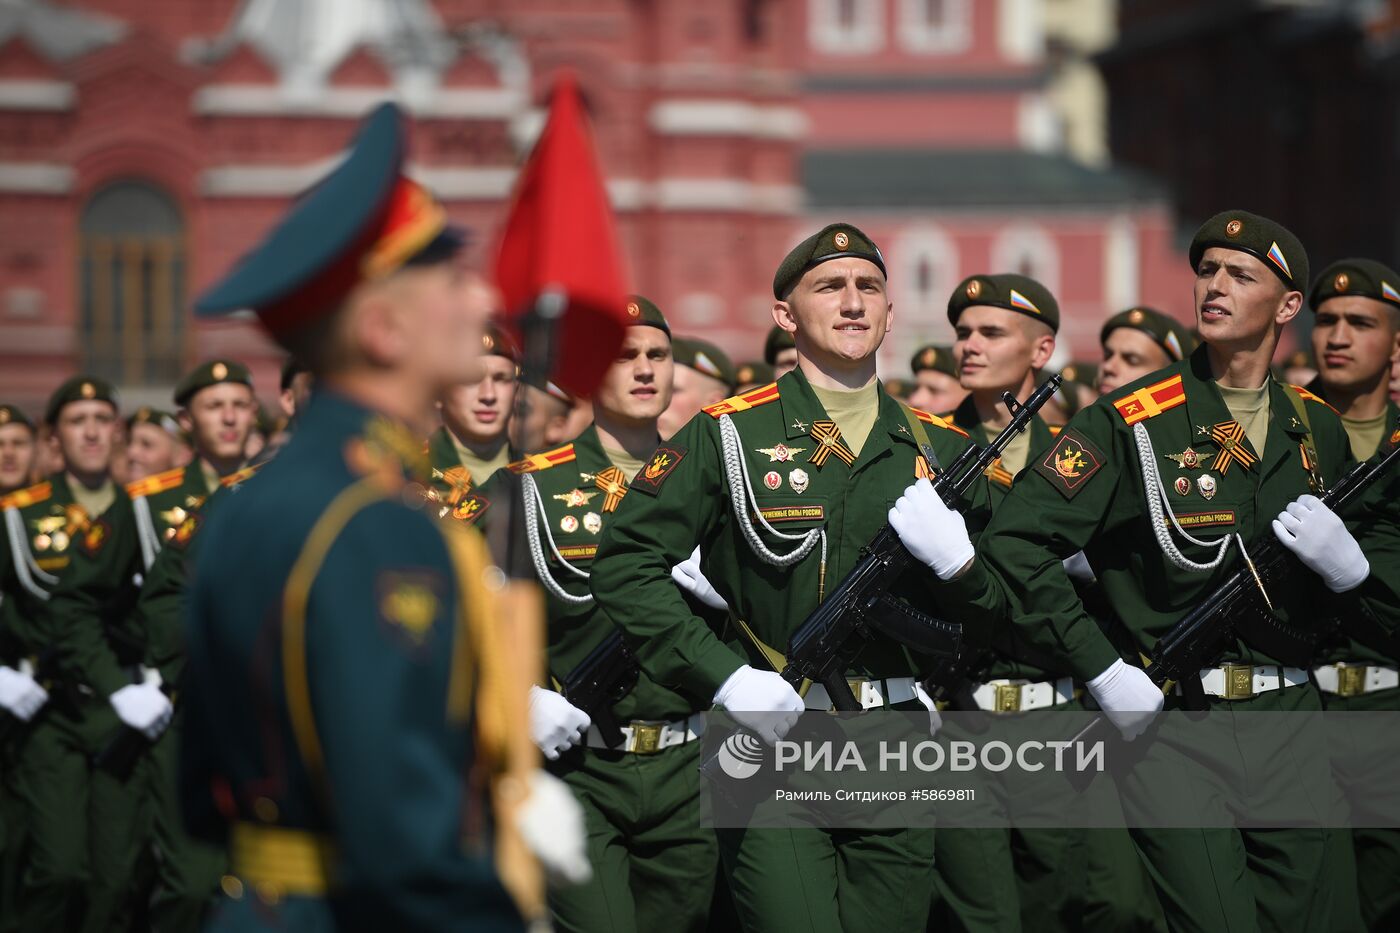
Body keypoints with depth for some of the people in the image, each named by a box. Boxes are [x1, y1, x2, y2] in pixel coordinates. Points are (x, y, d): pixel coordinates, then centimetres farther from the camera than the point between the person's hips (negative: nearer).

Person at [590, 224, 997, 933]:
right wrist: (725, 677, -14)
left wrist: (957, 559, -8)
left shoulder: (940, 449, 11)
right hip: (772, 741, -4)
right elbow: (625, 565, -5)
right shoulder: (728, 436, -1)